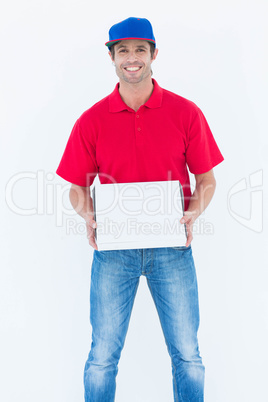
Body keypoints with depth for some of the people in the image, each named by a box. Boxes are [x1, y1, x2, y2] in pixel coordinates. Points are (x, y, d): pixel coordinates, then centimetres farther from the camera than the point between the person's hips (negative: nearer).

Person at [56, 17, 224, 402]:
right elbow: (78, 188, 7)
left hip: (172, 247, 0)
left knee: (187, 355, 8)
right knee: (103, 356, 8)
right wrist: (89, 218, -13)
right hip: (113, 247, 0)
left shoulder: (186, 113, 0)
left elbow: (206, 179, 5)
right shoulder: (91, 120, 1)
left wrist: (192, 214, -13)